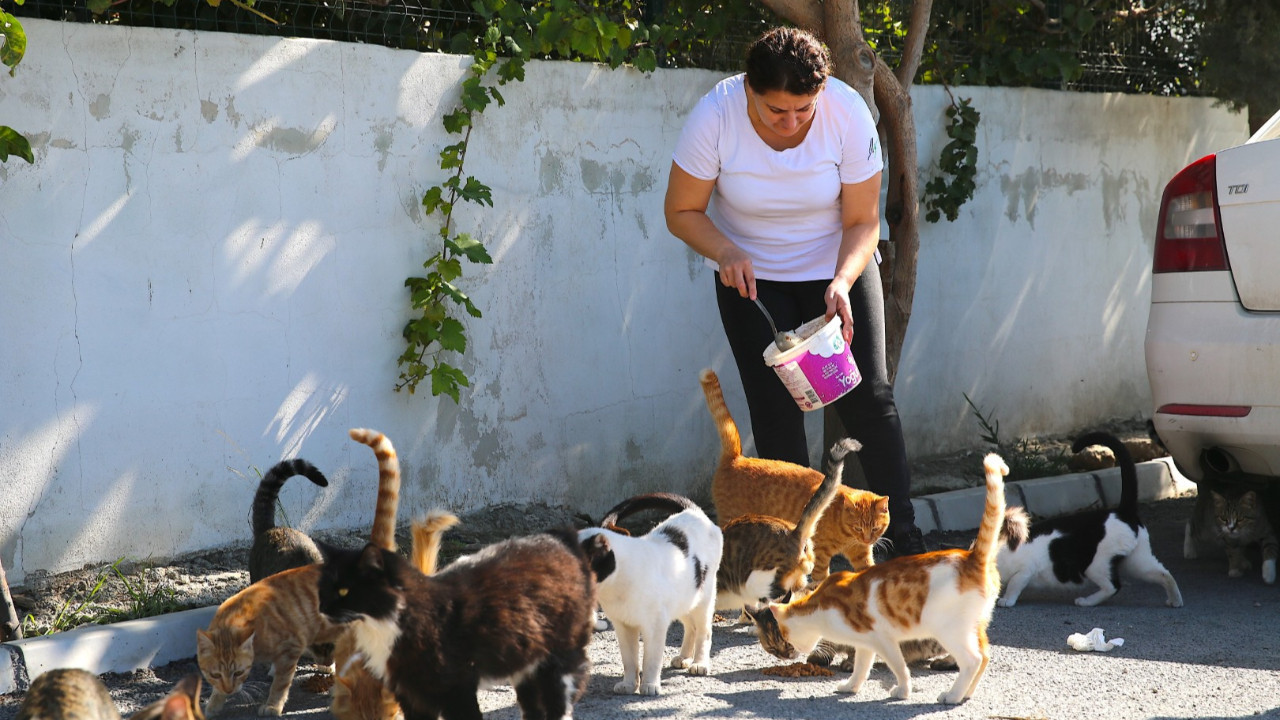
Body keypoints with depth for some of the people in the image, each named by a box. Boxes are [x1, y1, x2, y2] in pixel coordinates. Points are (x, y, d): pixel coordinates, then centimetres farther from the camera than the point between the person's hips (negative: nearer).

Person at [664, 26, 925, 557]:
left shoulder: (848, 115, -23)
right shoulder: (714, 117, -24)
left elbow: (862, 222, -15)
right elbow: (682, 212, -12)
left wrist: (842, 284, -33)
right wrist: (726, 253, -31)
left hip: (837, 268, 0)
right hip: (750, 275, 0)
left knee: (869, 398, -5)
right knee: (776, 410, -5)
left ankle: (905, 540, 3)